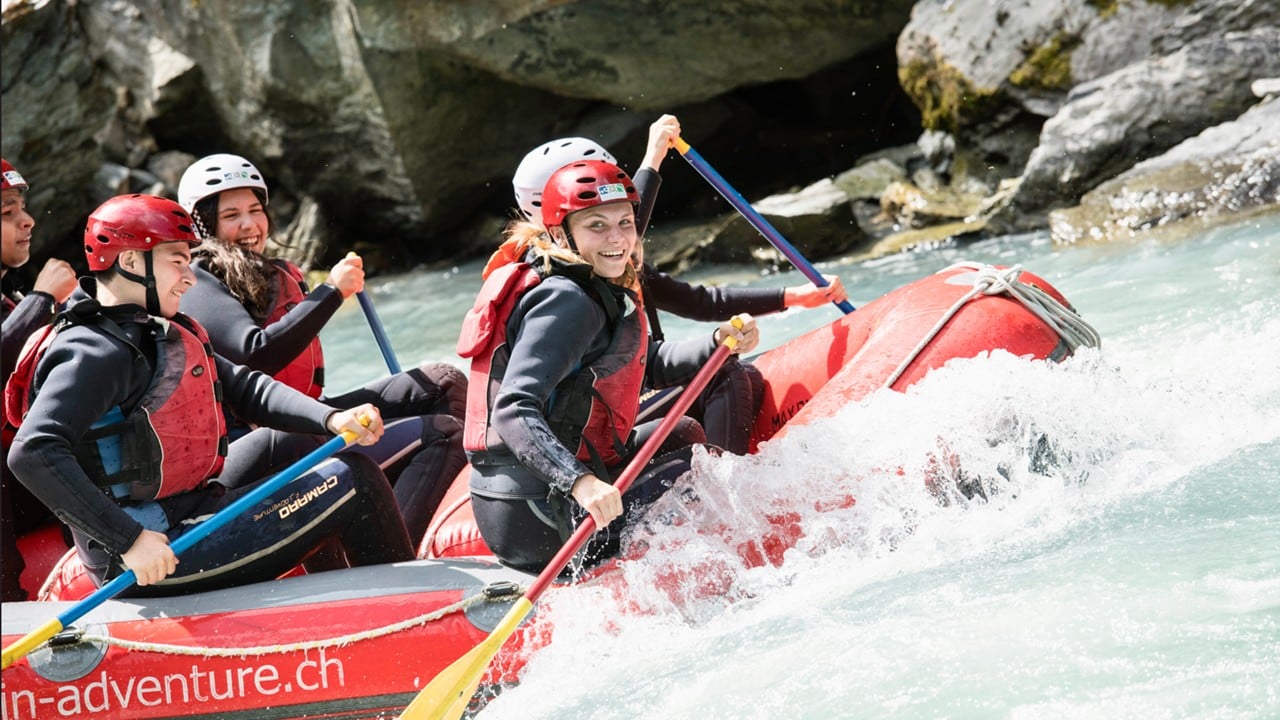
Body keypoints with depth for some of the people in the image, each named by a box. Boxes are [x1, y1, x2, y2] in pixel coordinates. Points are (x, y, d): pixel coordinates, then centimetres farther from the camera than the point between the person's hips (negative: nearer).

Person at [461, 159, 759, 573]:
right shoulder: (567, 302, -19)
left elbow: (651, 364, 23)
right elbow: (513, 411, -30)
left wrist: (717, 343, 6)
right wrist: (580, 482, -42)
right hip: (538, 523, -10)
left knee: (683, 434, 26)